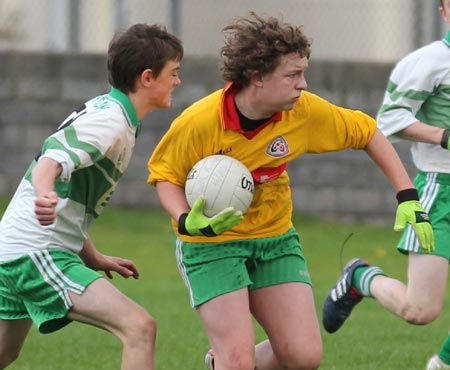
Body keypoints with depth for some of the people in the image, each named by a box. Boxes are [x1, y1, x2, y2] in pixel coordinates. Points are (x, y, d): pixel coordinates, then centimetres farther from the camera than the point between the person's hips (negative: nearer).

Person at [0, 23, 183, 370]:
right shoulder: (111, 122, -16)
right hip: (38, 253, -11)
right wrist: (45, 197, -54)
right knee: (139, 327, -22)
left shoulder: (101, 109, 15)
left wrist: (93, 259, 20)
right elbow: (49, 163, -33)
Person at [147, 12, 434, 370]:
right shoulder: (198, 122, -23)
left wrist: (408, 198, -3)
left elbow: (366, 132, 1)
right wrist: (187, 222, -26)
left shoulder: (305, 111, -14)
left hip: (275, 237, 4)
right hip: (212, 243, -4)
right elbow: (164, 175, -7)